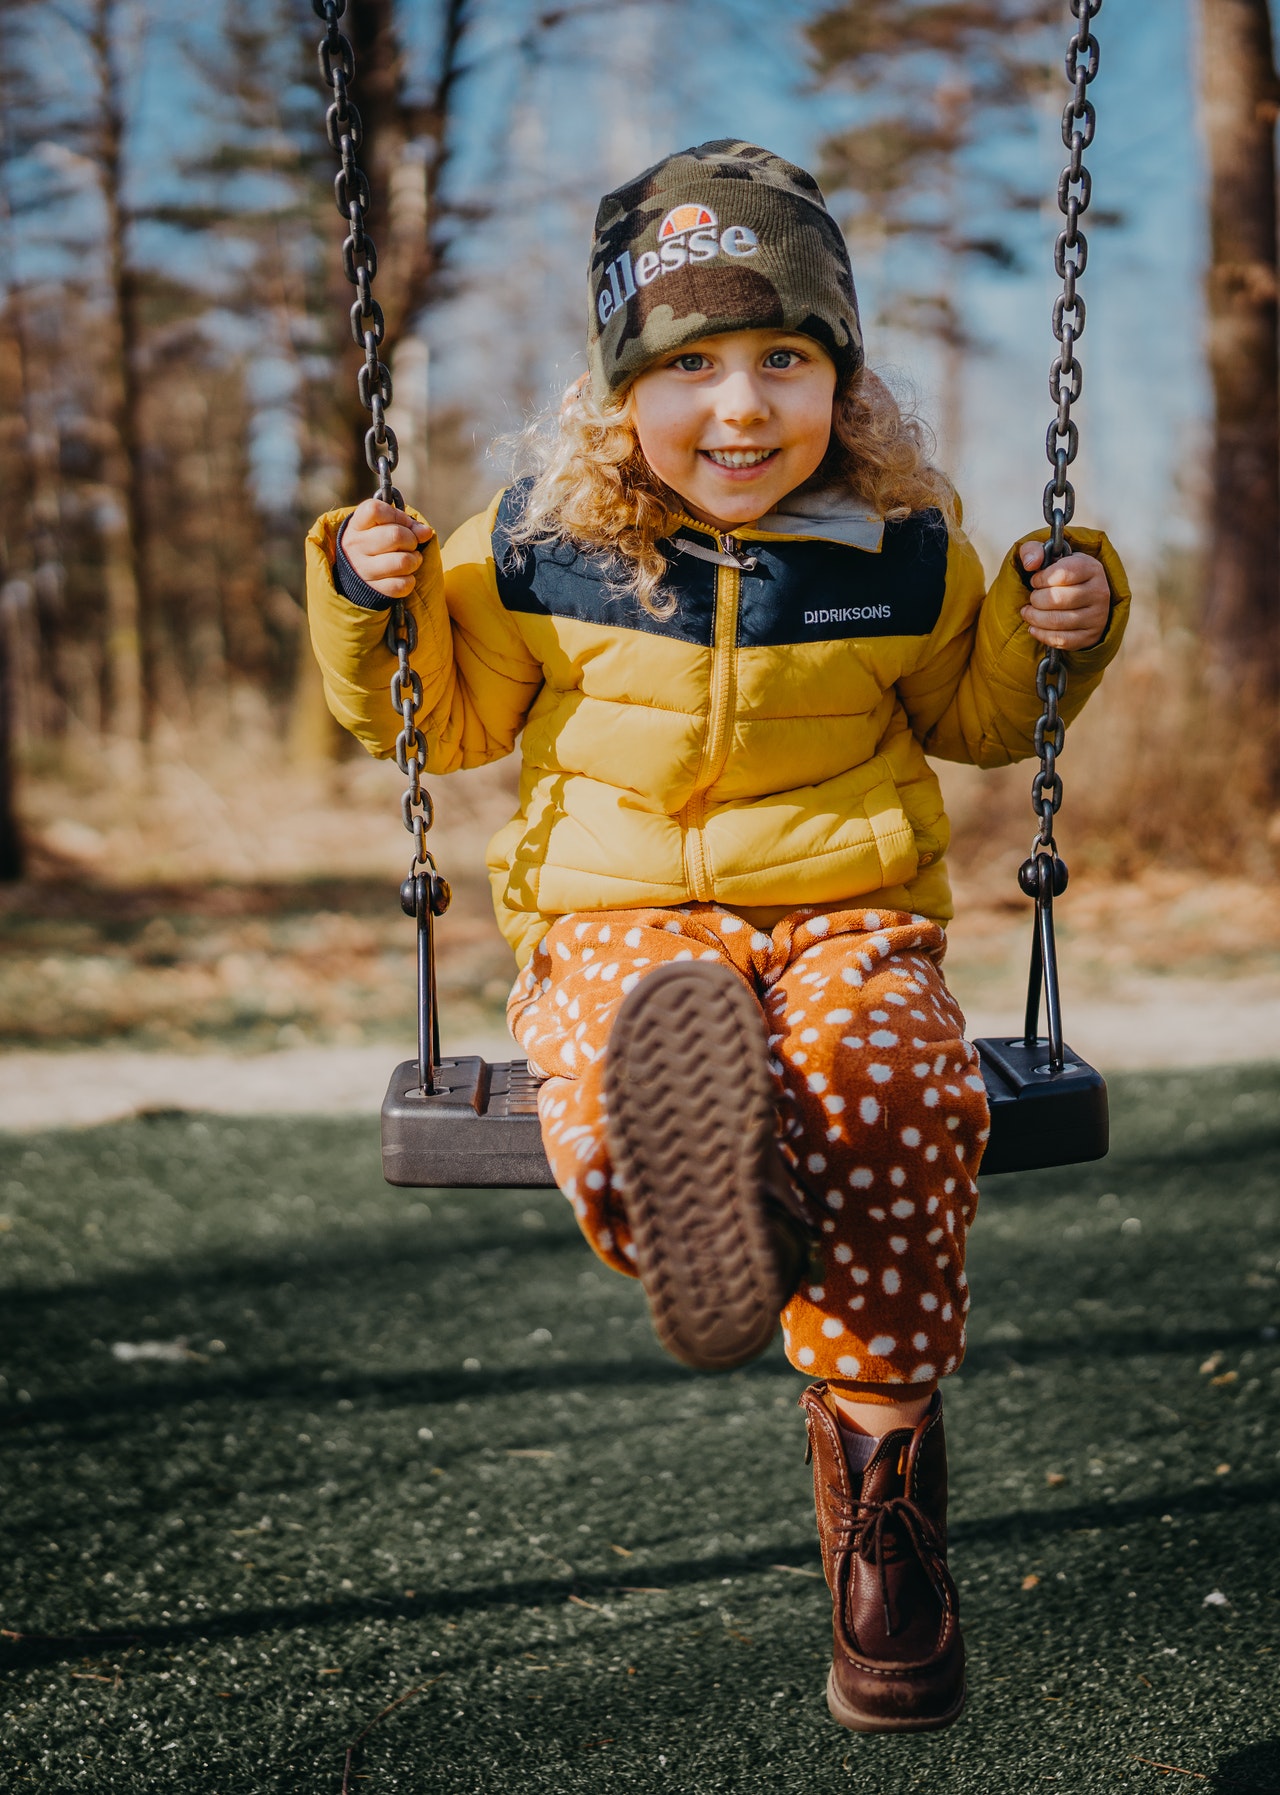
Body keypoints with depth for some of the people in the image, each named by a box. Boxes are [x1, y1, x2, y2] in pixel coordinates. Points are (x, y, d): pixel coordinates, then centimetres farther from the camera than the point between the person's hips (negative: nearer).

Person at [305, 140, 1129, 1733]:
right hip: (617, 919, 1)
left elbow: (976, 714, 25)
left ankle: (880, 1474, -22)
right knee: (612, 1063, -36)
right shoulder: (542, 549, 5)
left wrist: (1052, 628, 6)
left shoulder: (904, 552, 8)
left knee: (891, 1091, -32)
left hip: (848, 914, -1)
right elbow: (442, 717, 16)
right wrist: (370, 602, -1)